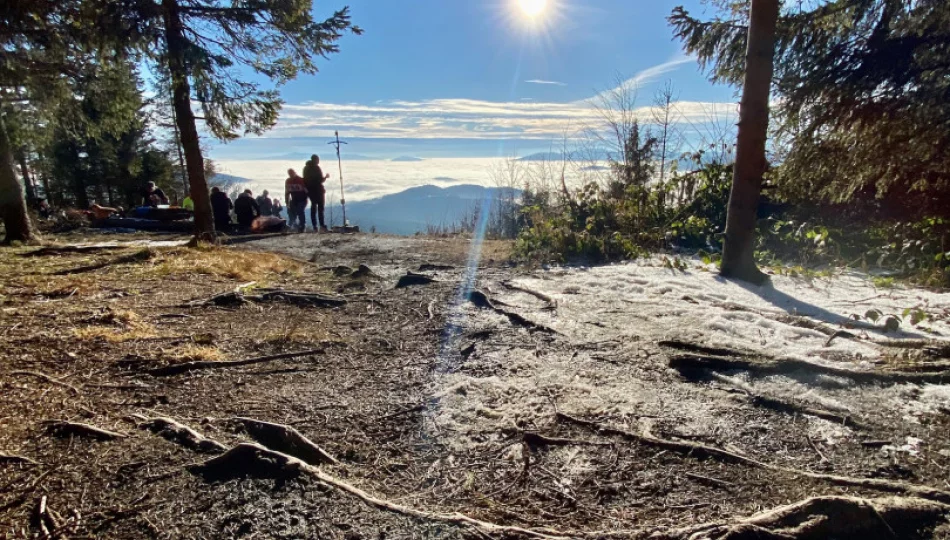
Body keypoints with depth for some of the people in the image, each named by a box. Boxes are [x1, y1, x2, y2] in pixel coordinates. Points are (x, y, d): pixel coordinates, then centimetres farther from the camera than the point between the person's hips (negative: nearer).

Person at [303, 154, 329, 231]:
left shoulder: (306, 168, 11)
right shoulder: (316, 168, -11)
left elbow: (305, 180, 13)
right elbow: (321, 180, -13)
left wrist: (307, 189, 19)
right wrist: (326, 177, 4)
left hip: (310, 190, 7)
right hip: (318, 190, -6)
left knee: (313, 207, 10)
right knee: (320, 207, -6)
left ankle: (314, 226, 6)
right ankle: (322, 225, -14)